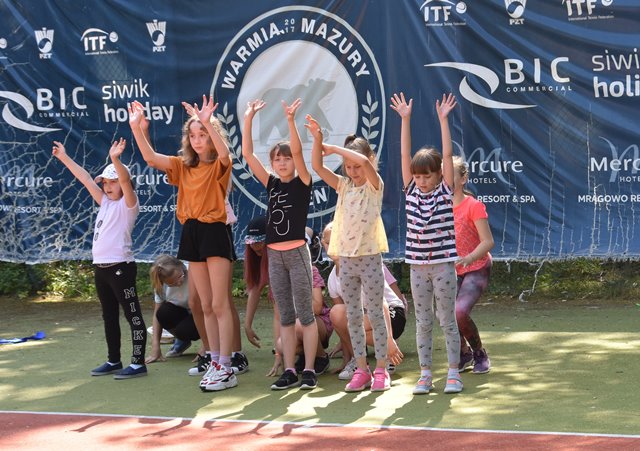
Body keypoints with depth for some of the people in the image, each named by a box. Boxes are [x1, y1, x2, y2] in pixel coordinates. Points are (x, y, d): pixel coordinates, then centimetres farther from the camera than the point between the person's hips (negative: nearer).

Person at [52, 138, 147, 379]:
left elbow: (125, 181, -23)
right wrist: (65, 158, 18)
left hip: (120, 267, -9)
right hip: (101, 267, 9)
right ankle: (113, 361, 23)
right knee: (109, 316, 15)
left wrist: (115, 159, -39)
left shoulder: (128, 204, -4)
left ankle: (138, 362, -5)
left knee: (133, 315, -5)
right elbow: (85, 179, 19)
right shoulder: (105, 203, 17)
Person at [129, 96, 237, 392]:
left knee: (219, 305, -7)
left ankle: (226, 368, -6)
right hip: (192, 233, 6)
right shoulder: (184, 166, 11)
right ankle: (215, 362, 16)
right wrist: (137, 129, -15)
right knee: (206, 306, 10)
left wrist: (208, 123, -39)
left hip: (215, 232, -6)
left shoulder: (218, 166, -4)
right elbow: (150, 158, -1)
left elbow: (224, 154, -29)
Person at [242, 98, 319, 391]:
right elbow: (248, 155, 5)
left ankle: (309, 371, 1)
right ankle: (289, 372, 9)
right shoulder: (272, 185, 10)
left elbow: (297, 151, -18)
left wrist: (290, 121, -27)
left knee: (305, 314, -2)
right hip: (274, 255, 5)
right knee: (285, 317, 7)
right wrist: (248, 120, -2)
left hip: (297, 253, -5)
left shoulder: (302, 183, -2)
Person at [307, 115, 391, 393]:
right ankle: (361, 370, 12)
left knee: (375, 314, -1)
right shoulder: (343, 186, 9)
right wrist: (317, 139, -13)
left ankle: (381, 370, 3)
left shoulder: (374, 186, -5)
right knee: (353, 317, 7)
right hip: (346, 258, 5)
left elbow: (364, 161, -25)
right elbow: (317, 167, 1)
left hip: (369, 257, -5)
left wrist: (333, 148, -16)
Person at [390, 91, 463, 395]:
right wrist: (405, 120, -6)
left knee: (448, 320, 2)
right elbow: (404, 155, 0)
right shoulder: (411, 190, 5)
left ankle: (453, 373, 8)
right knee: (423, 322, 7)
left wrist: (443, 120, -13)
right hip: (417, 264, 3)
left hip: (443, 263, -3)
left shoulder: (445, 190, -2)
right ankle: (425, 374, 12)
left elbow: (447, 155, -9)